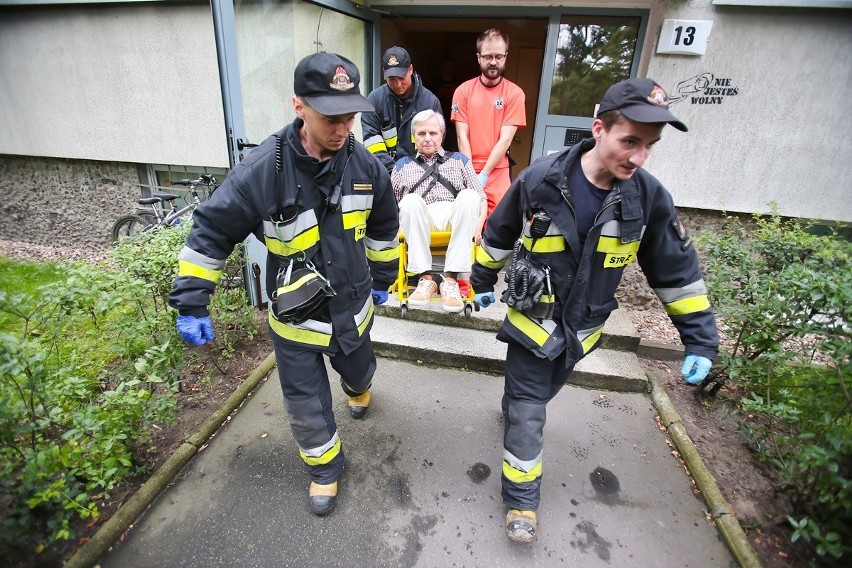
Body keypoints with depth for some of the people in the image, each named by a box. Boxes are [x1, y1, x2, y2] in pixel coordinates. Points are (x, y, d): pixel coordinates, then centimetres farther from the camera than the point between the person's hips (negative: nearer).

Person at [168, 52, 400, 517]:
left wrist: (382, 278, 14)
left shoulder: (364, 164, -12)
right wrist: (191, 303, -12)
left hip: (353, 307, 4)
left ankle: (357, 387, 69)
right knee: (307, 407, 9)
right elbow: (211, 231, -14)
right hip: (294, 320, -3)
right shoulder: (262, 170, -24)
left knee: (360, 370, 29)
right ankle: (324, 469, 40)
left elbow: (384, 226, 6)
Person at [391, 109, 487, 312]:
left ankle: (451, 278, -35)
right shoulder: (403, 164, 25)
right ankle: (425, 278, -33)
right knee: (411, 200, -33)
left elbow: (480, 196, 16)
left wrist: (478, 224, -3)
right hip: (419, 221, 0)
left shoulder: (459, 160, 24)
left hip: (454, 216, 1)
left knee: (469, 195, -32)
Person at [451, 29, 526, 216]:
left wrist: (483, 175, -13)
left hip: (497, 174, -1)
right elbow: (462, 137, -1)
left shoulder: (514, 93, 0)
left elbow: (505, 139, -6)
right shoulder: (463, 91, 4)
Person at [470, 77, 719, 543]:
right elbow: (498, 235, -4)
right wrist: (483, 282, 8)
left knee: (539, 395, 25)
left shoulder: (649, 196, -13)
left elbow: (677, 270, -3)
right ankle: (522, 498, 25)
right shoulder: (540, 180, -20)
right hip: (532, 319, -3)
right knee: (528, 415, 4)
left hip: (582, 329, 3)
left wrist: (700, 338, -2)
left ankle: (515, 402, 59)